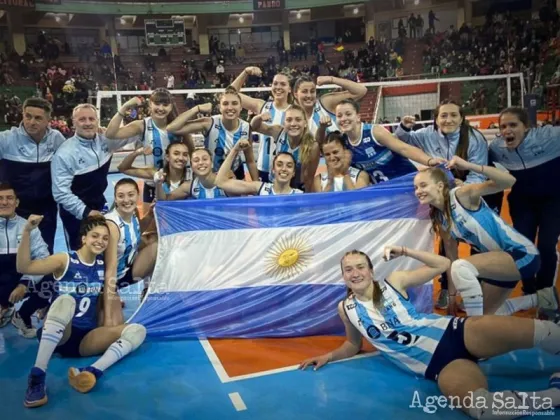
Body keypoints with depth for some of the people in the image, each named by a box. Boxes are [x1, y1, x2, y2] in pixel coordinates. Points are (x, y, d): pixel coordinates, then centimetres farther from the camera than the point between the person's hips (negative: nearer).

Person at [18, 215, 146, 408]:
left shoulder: (103, 263, 8)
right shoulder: (65, 260, -5)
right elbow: (24, 267, -18)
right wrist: (27, 232, -27)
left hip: (86, 338, 5)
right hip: (58, 335, -4)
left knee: (137, 330, -15)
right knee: (66, 300, -35)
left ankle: (91, 372, -40)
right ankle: (37, 375, -36)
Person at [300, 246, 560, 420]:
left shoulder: (393, 282, 4)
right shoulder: (346, 309, 7)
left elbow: (443, 265, 7)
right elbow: (354, 345, 25)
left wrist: (405, 252, -1)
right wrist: (328, 357, 13)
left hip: (452, 333, 1)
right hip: (437, 365, -1)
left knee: (537, 331, -22)